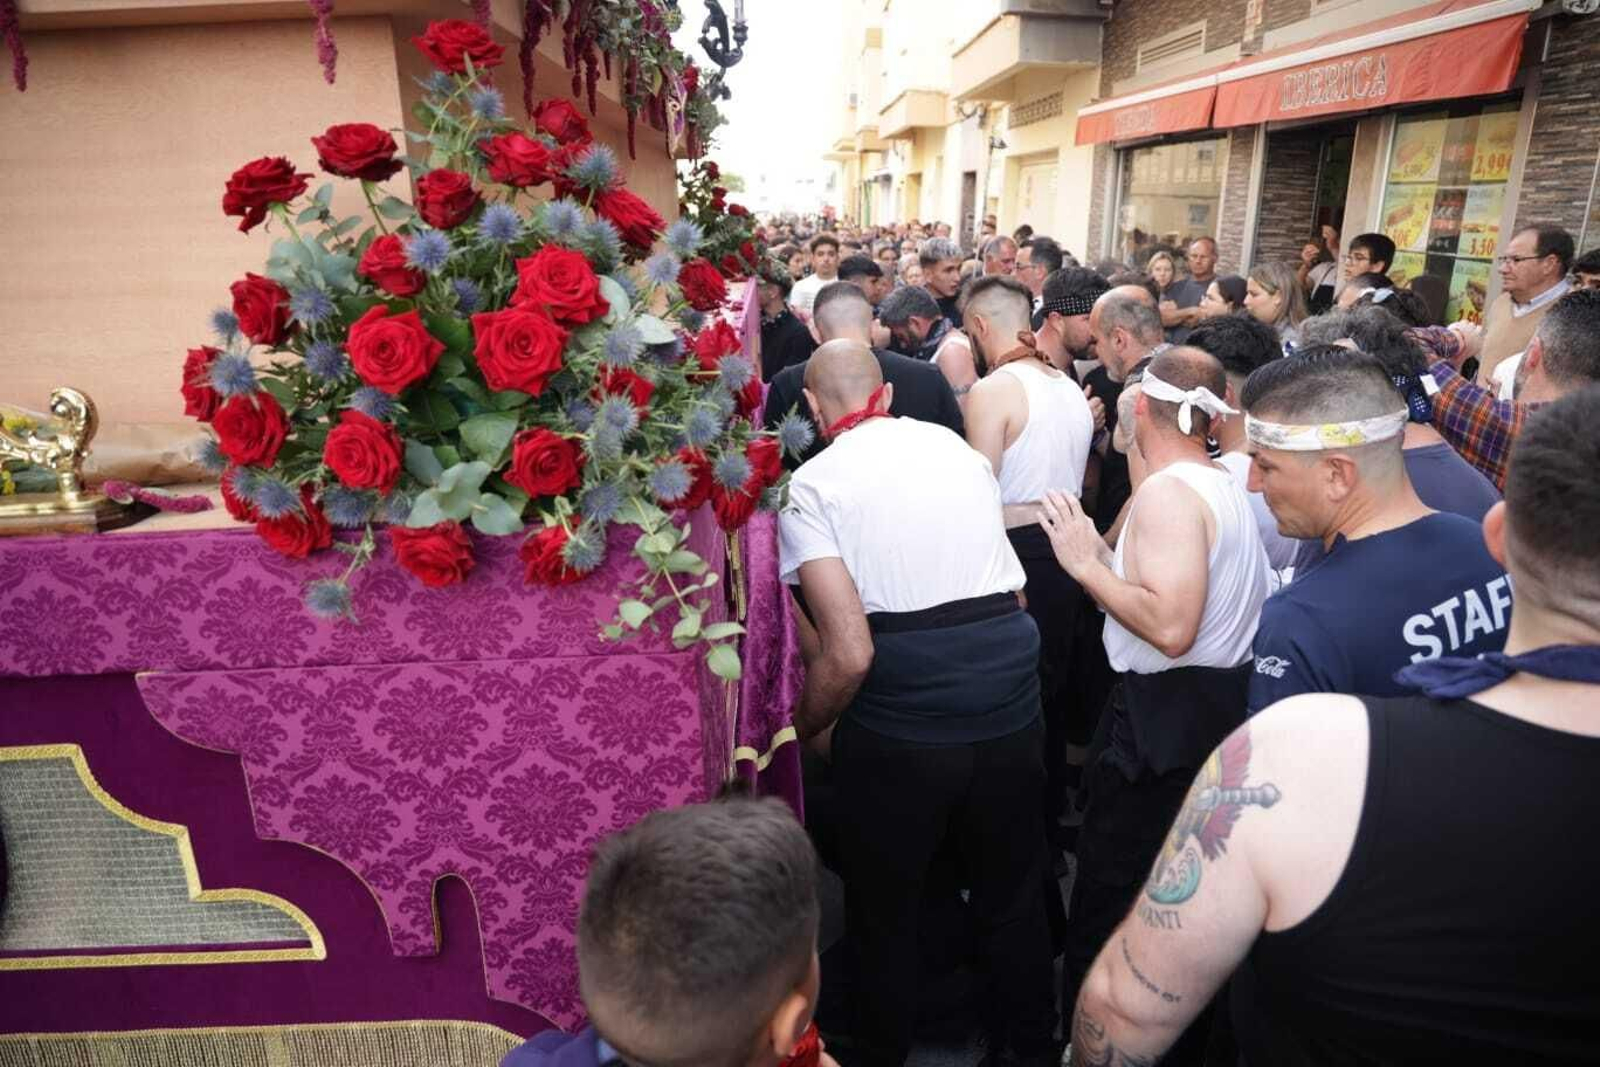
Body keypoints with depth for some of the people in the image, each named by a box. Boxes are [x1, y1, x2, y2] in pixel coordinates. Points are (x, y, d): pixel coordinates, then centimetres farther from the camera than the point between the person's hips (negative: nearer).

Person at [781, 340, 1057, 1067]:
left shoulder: (813, 483, -8)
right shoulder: (959, 448, 8)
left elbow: (848, 652, -16)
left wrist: (804, 728, 2)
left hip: (901, 723, -4)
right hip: (1010, 701, 5)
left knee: (885, 912, 19)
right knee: (1013, 898, 25)